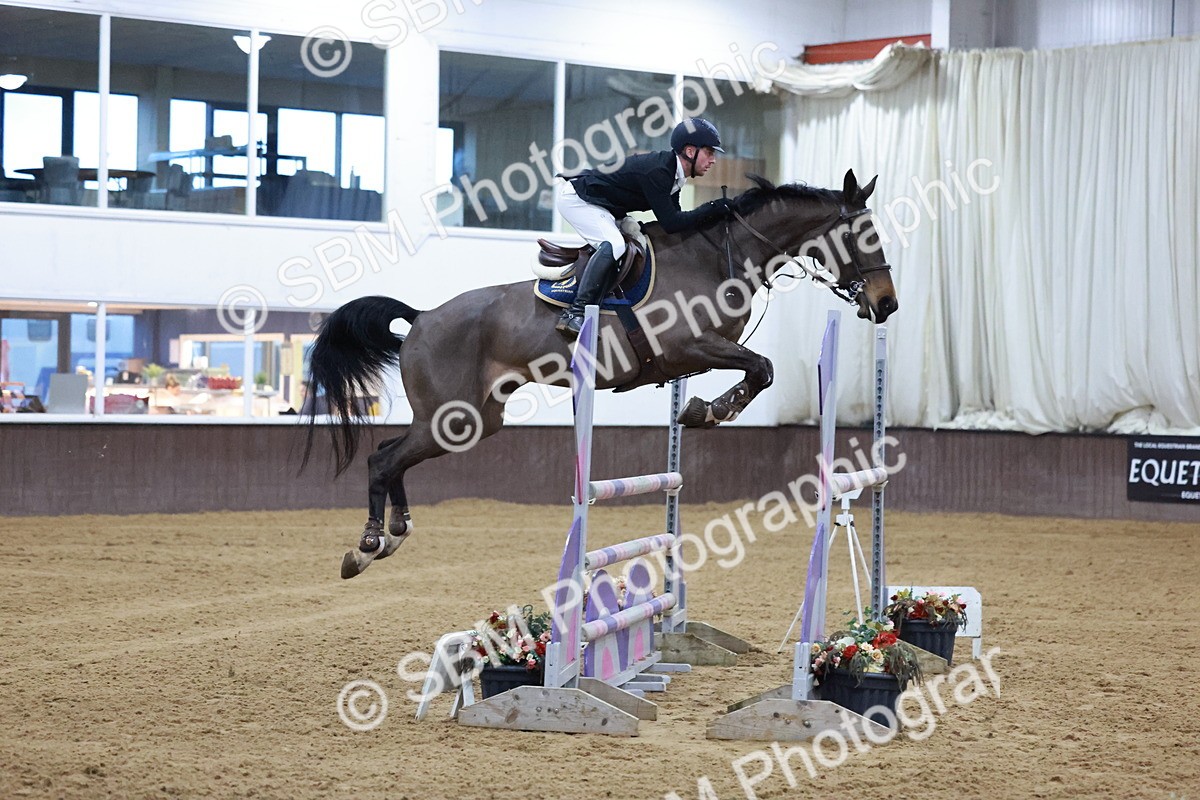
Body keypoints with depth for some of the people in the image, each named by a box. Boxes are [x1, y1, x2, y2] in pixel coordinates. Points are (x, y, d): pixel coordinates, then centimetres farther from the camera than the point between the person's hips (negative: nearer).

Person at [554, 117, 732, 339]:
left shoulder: (671, 171, 2)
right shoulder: (657, 171, -28)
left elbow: (674, 217, 6)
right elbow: (671, 223, -29)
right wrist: (716, 208, -25)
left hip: (602, 207, 11)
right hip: (576, 198, -11)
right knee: (613, 244, -28)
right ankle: (575, 313, -31)